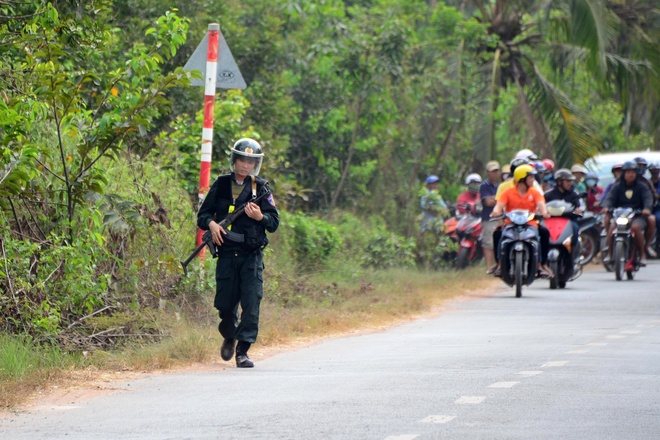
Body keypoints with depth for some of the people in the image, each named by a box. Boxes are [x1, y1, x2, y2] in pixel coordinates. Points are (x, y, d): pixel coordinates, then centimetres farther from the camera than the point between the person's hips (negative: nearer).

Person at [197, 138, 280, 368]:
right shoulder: (221, 185, 7)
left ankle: (243, 351, -7)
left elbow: (274, 222, 4)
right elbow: (203, 214, 9)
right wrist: (211, 224, -12)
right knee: (225, 304, 7)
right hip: (226, 254, 1)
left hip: (252, 256, -1)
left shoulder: (261, 188, 4)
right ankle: (229, 337, 36)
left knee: (251, 303, -11)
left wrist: (260, 217, -17)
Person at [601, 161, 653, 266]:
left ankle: (642, 255, -23)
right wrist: (606, 207, -23)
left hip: (637, 215, -2)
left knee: (635, 227, -35)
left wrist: (647, 208, -27)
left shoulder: (641, 186, 10)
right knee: (612, 227, -28)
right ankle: (609, 254, -15)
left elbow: (647, 198, -5)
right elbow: (610, 198, 1)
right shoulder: (617, 187, 13)